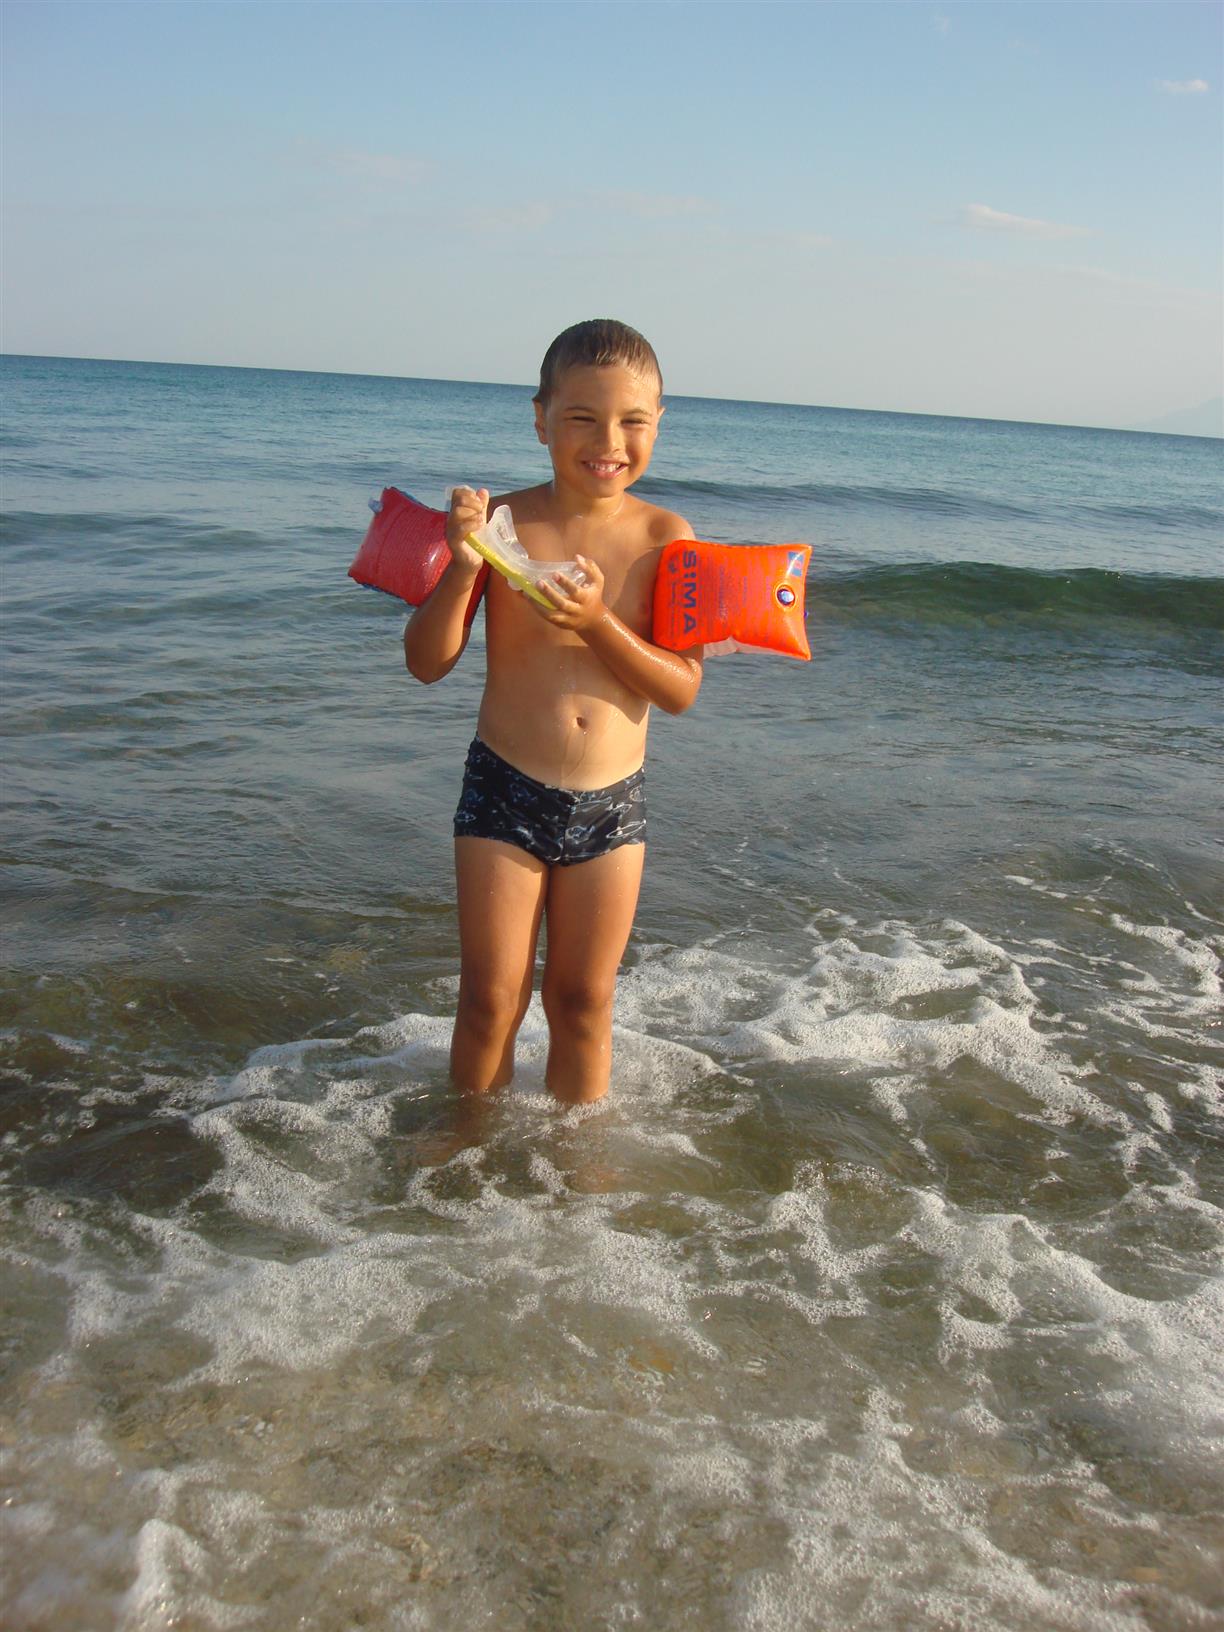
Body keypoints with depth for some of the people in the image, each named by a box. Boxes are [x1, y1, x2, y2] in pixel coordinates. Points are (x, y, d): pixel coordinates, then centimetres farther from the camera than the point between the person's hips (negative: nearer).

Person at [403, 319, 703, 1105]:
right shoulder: (503, 522, -9)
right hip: (505, 794, -1)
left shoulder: (666, 537, -5)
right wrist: (462, 567, -24)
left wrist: (599, 622, -23)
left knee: (584, 1004, 14)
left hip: (612, 804, 1)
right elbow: (428, 663, -8)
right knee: (490, 1001, 7)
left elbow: (682, 689, -9)